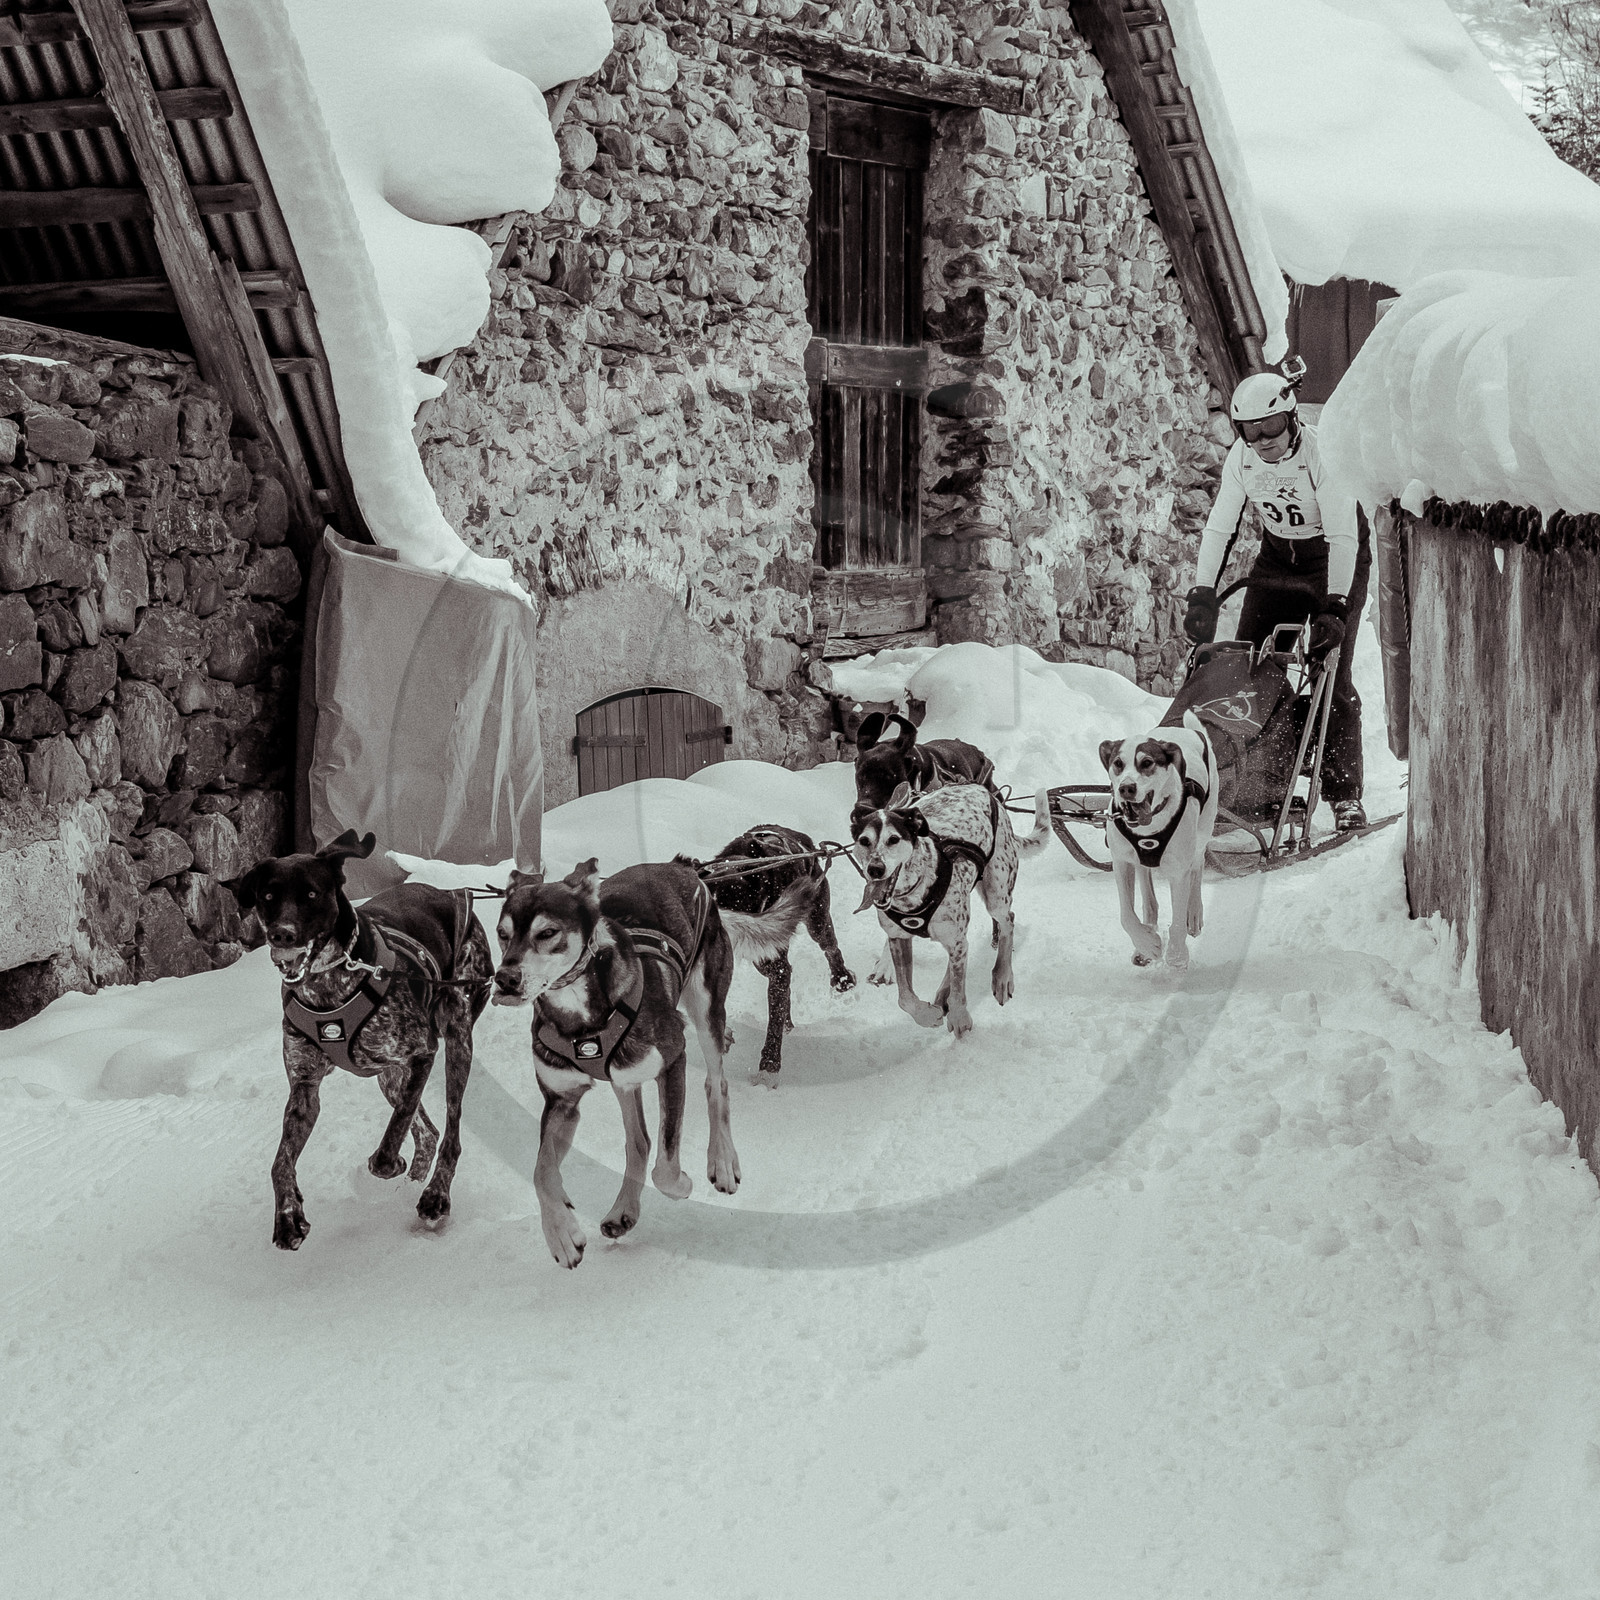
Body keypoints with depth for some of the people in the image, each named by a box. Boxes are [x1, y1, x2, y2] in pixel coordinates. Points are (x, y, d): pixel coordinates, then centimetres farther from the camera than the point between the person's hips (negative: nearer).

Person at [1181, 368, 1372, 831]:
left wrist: (1334, 607, -36)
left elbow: (1343, 537, -29)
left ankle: (1345, 795, -10)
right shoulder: (1241, 458, -11)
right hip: (1277, 558, 6)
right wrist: (1202, 595, -12)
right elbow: (1219, 527, -4)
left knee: (1330, 677, -15)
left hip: (1335, 561, -6)